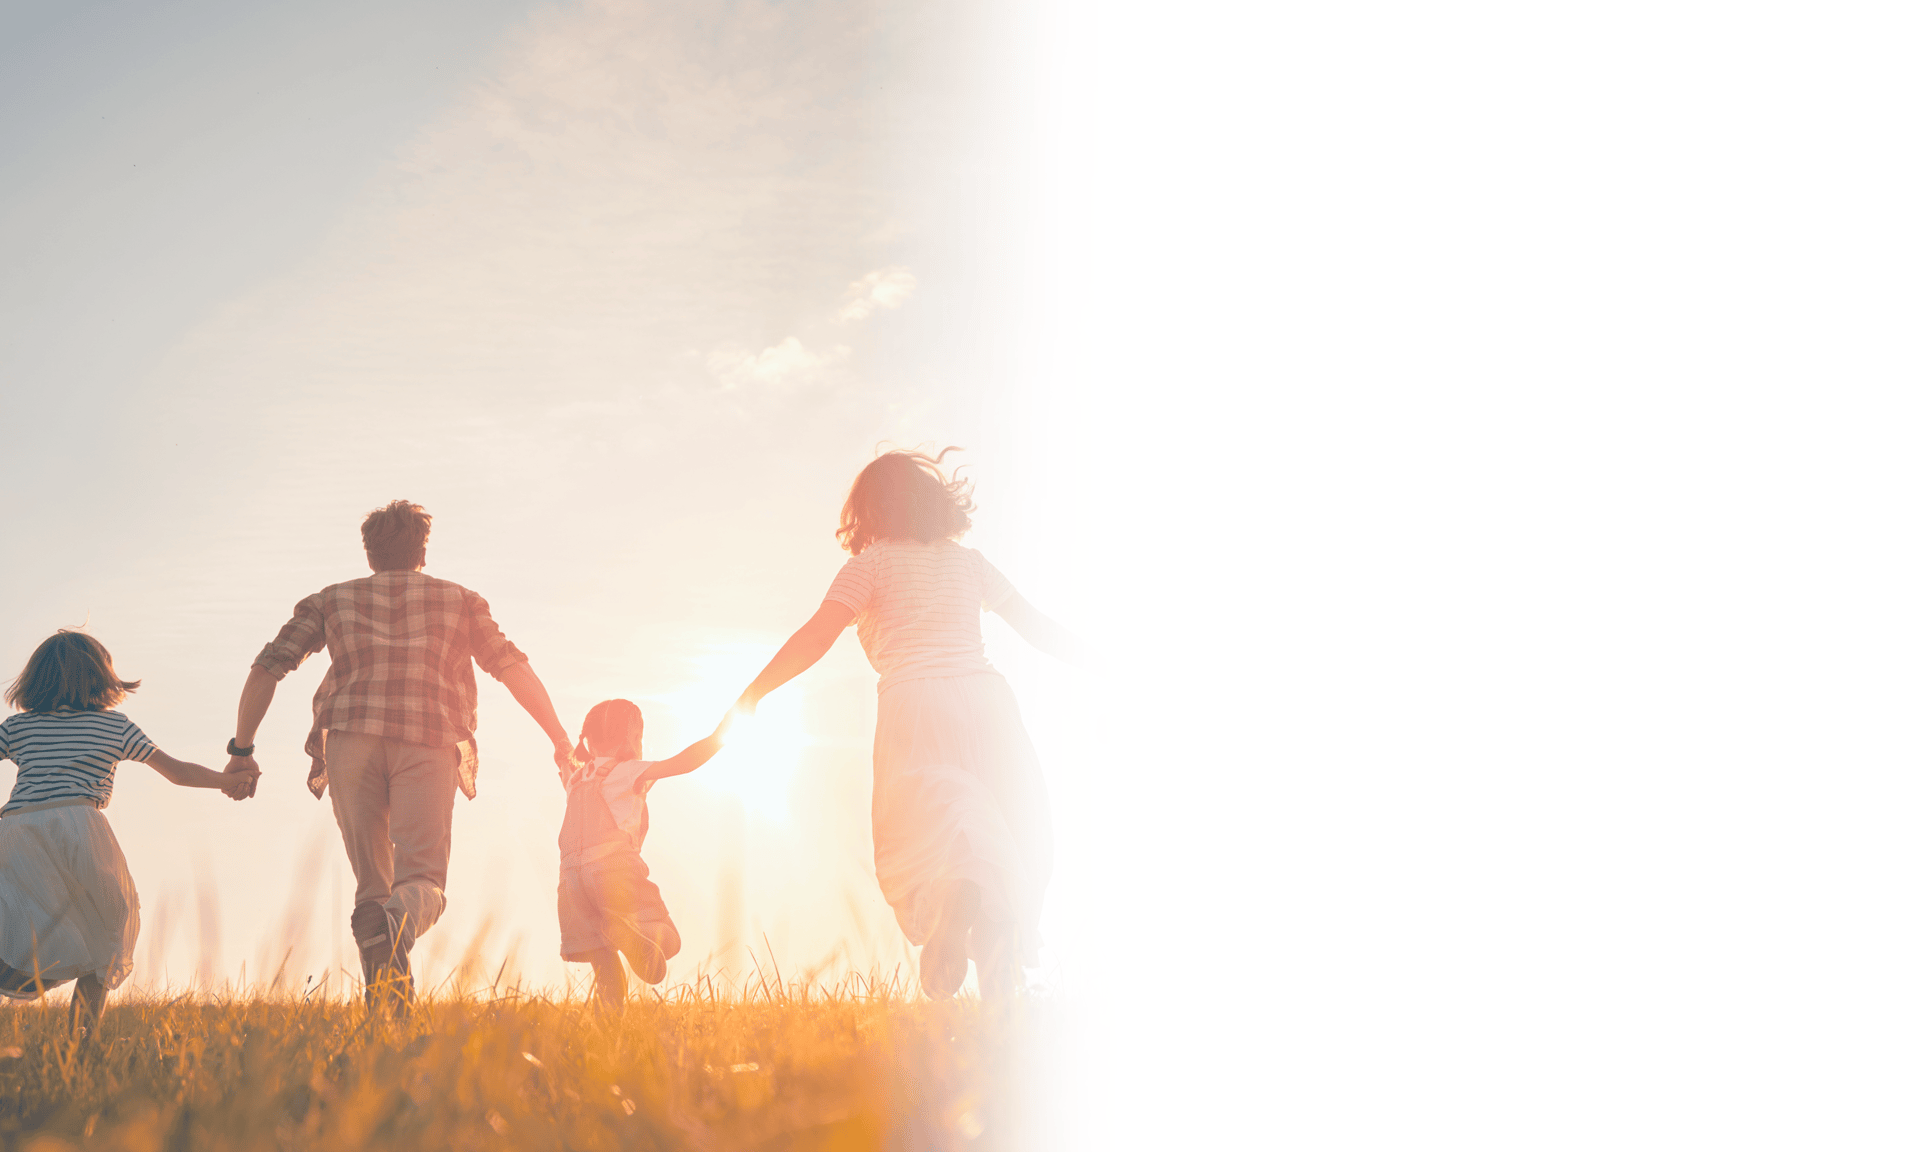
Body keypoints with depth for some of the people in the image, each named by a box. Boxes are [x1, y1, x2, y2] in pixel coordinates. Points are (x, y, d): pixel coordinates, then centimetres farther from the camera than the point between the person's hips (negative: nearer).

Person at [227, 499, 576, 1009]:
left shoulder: (331, 600, 23)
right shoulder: (459, 600, 23)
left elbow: (267, 668, 13)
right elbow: (513, 667, 13)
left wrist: (241, 750, 17)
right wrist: (560, 738, 16)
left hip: (352, 743, 1)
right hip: (430, 745, -1)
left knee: (371, 884, 9)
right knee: (422, 877, -9)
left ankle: (384, 1007, -7)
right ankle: (400, 922, -44)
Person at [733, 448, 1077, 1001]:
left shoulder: (871, 563, 10)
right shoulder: (967, 561, 21)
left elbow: (819, 632, -4)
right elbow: (1035, 624, 25)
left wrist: (751, 696, -2)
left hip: (913, 702, -3)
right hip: (985, 694, 3)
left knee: (920, 834, -7)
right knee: (1011, 838, 13)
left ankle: (953, 892, -43)